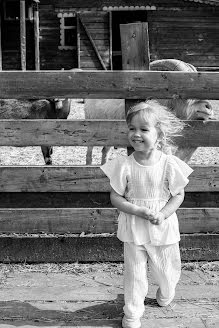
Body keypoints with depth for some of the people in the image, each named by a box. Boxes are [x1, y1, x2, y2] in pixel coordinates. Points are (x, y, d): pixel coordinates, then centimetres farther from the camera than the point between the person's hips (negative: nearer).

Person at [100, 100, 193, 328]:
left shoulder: (170, 164, -13)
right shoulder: (124, 166, -13)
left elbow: (178, 195, -4)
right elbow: (115, 197, -8)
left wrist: (163, 215, -19)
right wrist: (139, 211, -21)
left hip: (163, 227, 1)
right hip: (133, 229, 0)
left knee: (166, 270, 18)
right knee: (134, 274, 9)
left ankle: (166, 292, 52)